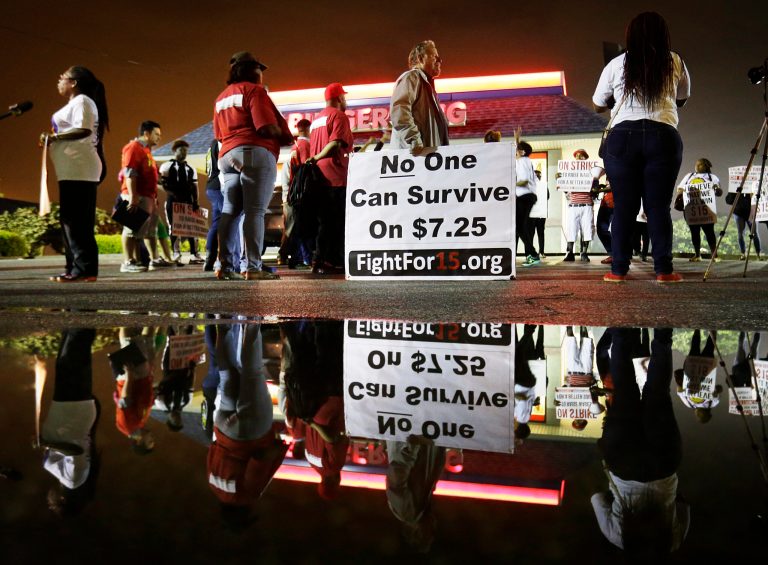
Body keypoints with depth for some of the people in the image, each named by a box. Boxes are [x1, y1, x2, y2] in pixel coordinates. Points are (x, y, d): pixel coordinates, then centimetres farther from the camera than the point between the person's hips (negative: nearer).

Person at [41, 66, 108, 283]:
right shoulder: (75, 103, 28)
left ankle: (84, 269, -17)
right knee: (71, 219, 7)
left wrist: (53, 137, -11)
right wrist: (53, 139, 11)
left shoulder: (82, 101, -3)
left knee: (77, 220, -14)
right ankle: (76, 268, 8)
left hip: (78, 169, -10)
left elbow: (83, 130, -18)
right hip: (72, 170, 10)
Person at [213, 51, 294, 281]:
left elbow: (219, 134, 22)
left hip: (227, 156, 8)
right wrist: (286, 137, 4)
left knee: (230, 211, 5)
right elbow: (267, 127, -12)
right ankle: (254, 267, -13)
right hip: (256, 154, -8)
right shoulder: (254, 90, -1)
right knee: (255, 211, -10)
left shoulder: (222, 97, 24)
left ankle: (226, 266, 3)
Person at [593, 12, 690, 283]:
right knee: (659, 206, 3)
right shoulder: (675, 63, 10)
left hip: (623, 136, 0)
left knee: (624, 206, 2)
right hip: (664, 136, 0)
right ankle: (664, 269, 2)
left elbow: (598, 105, 18)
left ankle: (619, 269, 2)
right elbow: (682, 98, 24)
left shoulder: (616, 65, 8)